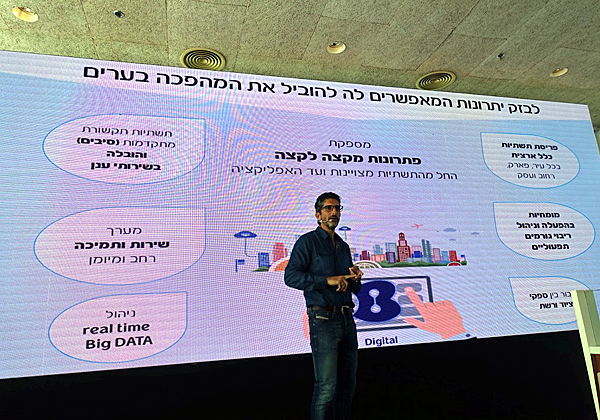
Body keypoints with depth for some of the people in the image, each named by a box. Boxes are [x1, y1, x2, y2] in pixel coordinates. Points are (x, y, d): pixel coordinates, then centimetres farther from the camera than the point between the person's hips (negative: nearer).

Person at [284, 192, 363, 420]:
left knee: (348, 385, 13)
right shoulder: (308, 241, -1)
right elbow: (290, 276, -16)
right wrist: (327, 280, -21)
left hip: (347, 319, 7)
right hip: (323, 319, -7)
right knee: (326, 387, -6)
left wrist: (355, 278, 0)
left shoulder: (344, 247, 19)